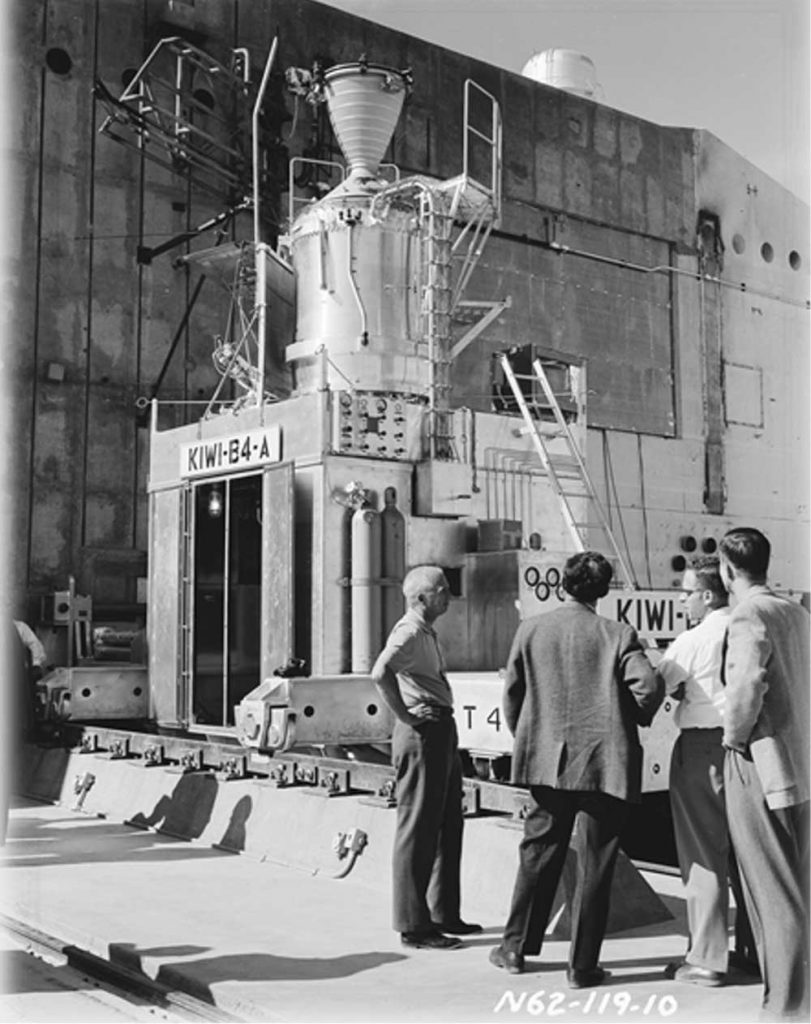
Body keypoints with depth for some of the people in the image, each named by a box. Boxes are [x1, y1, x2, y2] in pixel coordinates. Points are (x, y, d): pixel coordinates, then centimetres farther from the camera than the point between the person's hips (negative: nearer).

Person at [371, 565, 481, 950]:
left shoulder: (427, 633, 17)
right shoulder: (408, 632, -15)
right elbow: (380, 672, -33)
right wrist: (404, 715, -24)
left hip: (442, 734, 11)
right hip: (422, 735, -11)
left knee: (448, 828, 16)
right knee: (417, 831, -4)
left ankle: (444, 915, 27)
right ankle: (413, 926, 4)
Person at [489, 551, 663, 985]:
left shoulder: (530, 629, 0)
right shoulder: (618, 636, -7)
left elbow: (512, 692, 4)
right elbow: (649, 686, -17)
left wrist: (524, 737, 18)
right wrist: (635, 719, 3)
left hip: (547, 761, 3)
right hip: (606, 763, -2)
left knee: (538, 853, 17)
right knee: (595, 864, 7)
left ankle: (516, 947, 25)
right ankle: (582, 965, 13)